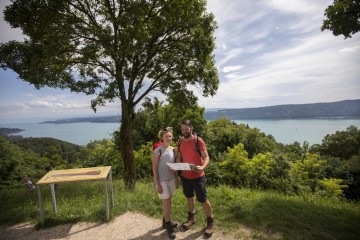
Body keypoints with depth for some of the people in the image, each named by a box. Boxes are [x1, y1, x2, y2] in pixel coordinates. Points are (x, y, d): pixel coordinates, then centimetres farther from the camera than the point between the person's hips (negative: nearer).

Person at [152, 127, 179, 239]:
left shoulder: (173, 150, 1)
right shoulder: (157, 151, -17)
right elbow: (154, 169, -14)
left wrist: (177, 179, 11)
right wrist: (158, 184, -15)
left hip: (171, 179, 6)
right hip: (162, 181, -5)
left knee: (167, 202, 19)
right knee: (167, 203, 3)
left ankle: (166, 221, 38)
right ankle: (168, 226, 21)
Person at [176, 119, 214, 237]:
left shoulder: (198, 140, -13)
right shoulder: (180, 142, 2)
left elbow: (206, 157, -13)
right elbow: (179, 157, 10)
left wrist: (203, 167, -31)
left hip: (198, 176, -5)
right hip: (185, 176, 5)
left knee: (203, 199, 3)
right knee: (189, 196, 20)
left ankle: (210, 222, 25)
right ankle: (191, 218, 42)